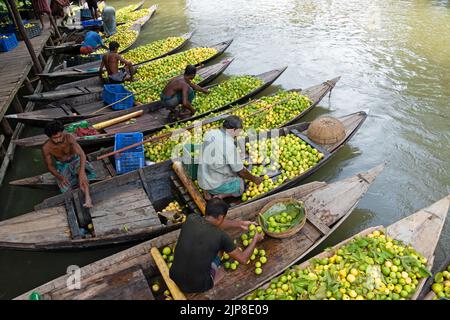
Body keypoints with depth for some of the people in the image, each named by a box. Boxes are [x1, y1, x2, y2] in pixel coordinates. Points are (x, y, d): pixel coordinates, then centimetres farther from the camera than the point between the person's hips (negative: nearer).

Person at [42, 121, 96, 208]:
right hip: (62, 166, 2)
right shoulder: (46, 148, -20)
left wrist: (82, 172, -49)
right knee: (65, 189, -20)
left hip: (75, 160, -2)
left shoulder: (68, 138, -27)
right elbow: (50, 165, -8)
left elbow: (82, 154, -35)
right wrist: (60, 177, -26)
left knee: (81, 171, -38)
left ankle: (88, 198, -43)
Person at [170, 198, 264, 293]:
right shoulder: (221, 236, -19)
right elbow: (243, 259, -5)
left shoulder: (191, 219, -9)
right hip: (198, 287, -4)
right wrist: (255, 239, 12)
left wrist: (240, 224, 20)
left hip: (174, 279, 4)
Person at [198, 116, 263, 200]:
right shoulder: (229, 145, -27)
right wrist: (254, 179, 3)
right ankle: (221, 195, -4)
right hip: (215, 185, -6)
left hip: (202, 180, 6)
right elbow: (241, 172, -17)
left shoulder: (210, 133, -6)